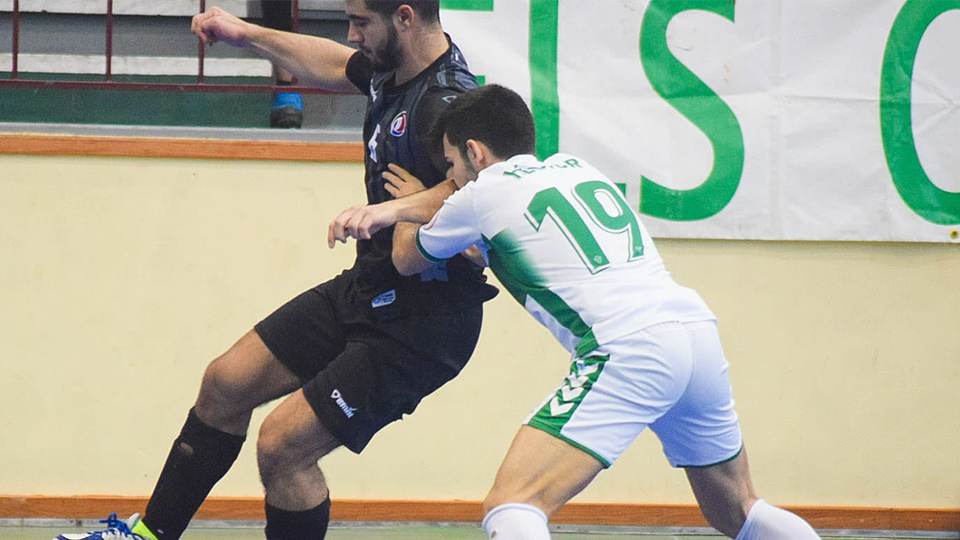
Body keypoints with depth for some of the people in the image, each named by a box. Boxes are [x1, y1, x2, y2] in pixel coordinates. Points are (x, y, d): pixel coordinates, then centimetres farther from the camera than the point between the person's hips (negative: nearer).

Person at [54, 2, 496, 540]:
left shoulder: (447, 108, -29)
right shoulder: (392, 67, 1)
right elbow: (334, 64, 26)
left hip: (418, 326, -10)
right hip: (365, 290, 10)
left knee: (282, 445, -12)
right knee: (226, 383, 16)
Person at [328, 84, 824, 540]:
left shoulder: (480, 197, 11)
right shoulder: (575, 167, 27)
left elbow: (407, 260, 31)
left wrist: (404, 211, 51)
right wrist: (393, 208, 33)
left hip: (629, 347, -7)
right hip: (698, 330, 7)